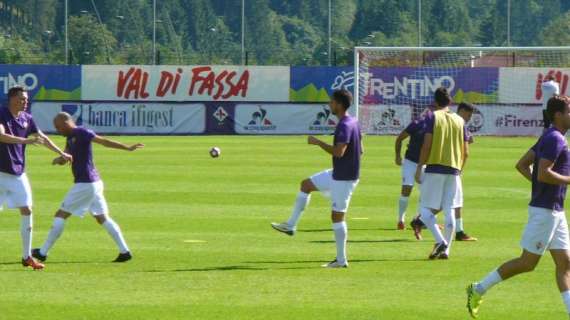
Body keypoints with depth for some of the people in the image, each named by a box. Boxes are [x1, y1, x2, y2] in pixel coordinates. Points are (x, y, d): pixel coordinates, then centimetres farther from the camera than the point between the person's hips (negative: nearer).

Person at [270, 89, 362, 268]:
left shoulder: (344, 126, -23)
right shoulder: (353, 122, 8)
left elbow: (339, 151, -33)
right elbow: (360, 150, 16)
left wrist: (318, 143, -22)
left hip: (343, 178, -10)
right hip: (338, 173, 10)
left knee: (337, 217, -4)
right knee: (306, 185, 18)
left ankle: (341, 260, 2)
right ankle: (291, 225, 21)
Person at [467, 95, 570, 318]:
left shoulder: (550, 138, 14)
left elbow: (522, 165, 16)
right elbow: (543, 173, -25)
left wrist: (541, 185, 12)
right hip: (545, 210, -10)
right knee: (528, 262, -3)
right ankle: (480, 289, 6)